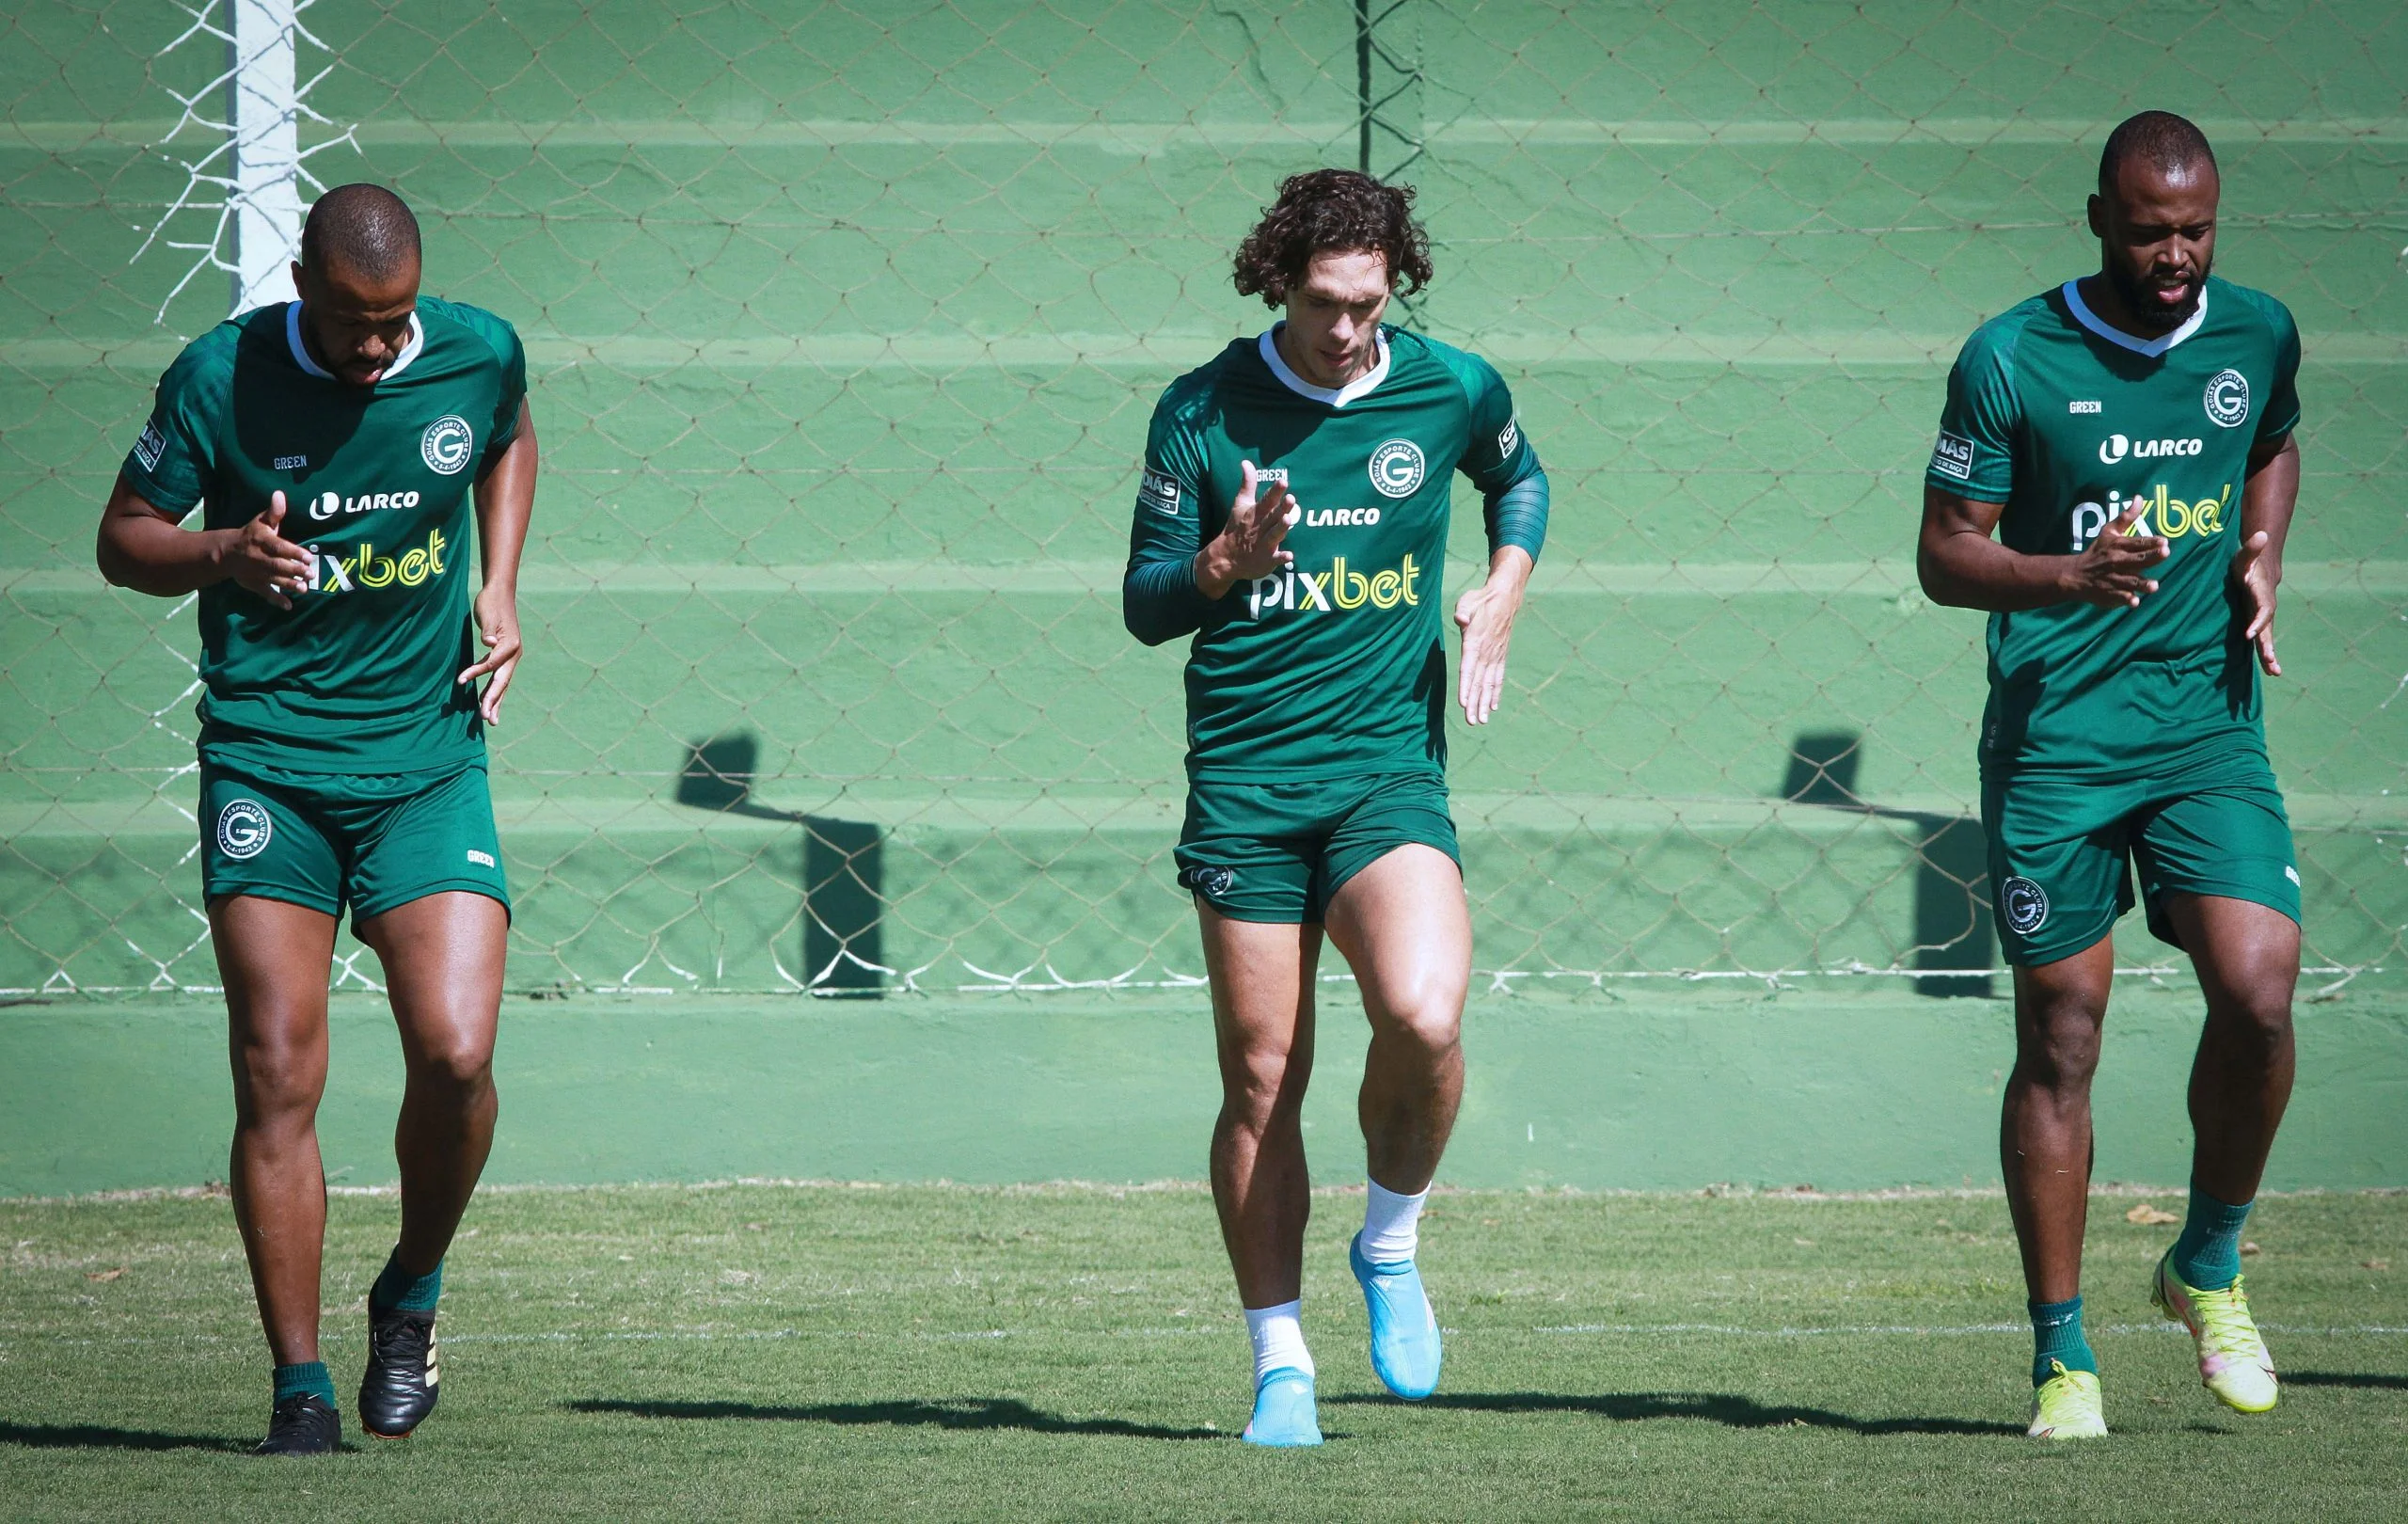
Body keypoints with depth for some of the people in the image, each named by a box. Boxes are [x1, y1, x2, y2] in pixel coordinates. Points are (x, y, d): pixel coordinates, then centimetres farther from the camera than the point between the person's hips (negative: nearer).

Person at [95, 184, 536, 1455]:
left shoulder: (479, 353, -2)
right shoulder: (217, 377, -8)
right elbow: (123, 539, 2)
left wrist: (498, 588, 8)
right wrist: (224, 555, -19)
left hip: (429, 761, 1)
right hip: (265, 763, -1)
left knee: (455, 1052, -13)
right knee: (276, 1078, -7)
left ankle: (411, 1298, 14)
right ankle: (300, 1385, 1)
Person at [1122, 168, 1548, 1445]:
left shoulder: (1451, 389, 2)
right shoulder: (1202, 411, -2)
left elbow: (1518, 478, 25)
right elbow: (1144, 604, 3)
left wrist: (1500, 599, 7)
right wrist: (1223, 563, -18)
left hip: (1390, 767, 0)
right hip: (1244, 778, 0)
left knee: (1424, 1018, -24)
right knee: (1262, 1078, 0)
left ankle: (1390, 1245, 4)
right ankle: (1279, 1364, 12)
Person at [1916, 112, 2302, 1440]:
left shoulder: (2256, 333, 4)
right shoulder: (2010, 361, -8)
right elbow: (1945, 554, -3)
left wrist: (2262, 556, 6)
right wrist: (2073, 578, -22)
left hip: (2207, 724, 3)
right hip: (2052, 734, -3)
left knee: (2257, 992, -14)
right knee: (2060, 1034, 0)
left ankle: (2208, 1268, 10)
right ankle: (2062, 1354, 10)